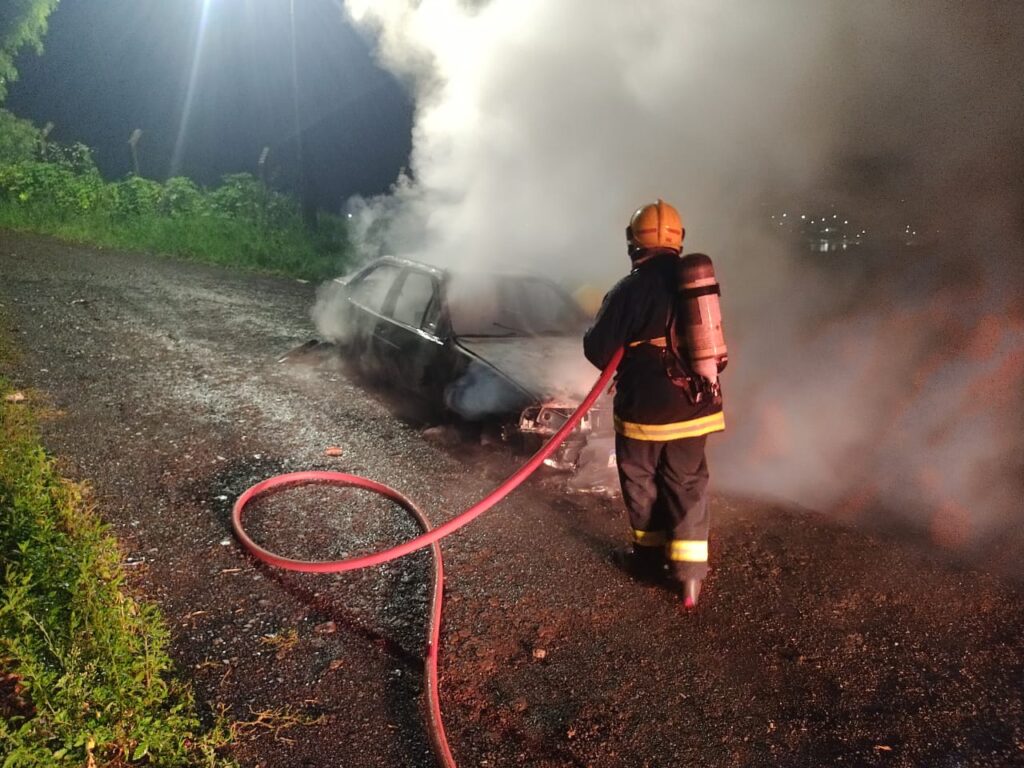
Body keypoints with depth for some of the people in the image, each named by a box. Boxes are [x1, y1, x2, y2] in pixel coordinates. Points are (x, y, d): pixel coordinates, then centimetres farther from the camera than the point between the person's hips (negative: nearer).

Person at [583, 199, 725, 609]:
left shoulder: (628, 290, -17)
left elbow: (598, 350, -15)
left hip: (644, 410, -4)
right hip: (695, 407, 4)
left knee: (642, 483, 15)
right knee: (688, 485, 12)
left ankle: (650, 555, 29)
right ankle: (689, 570, 6)